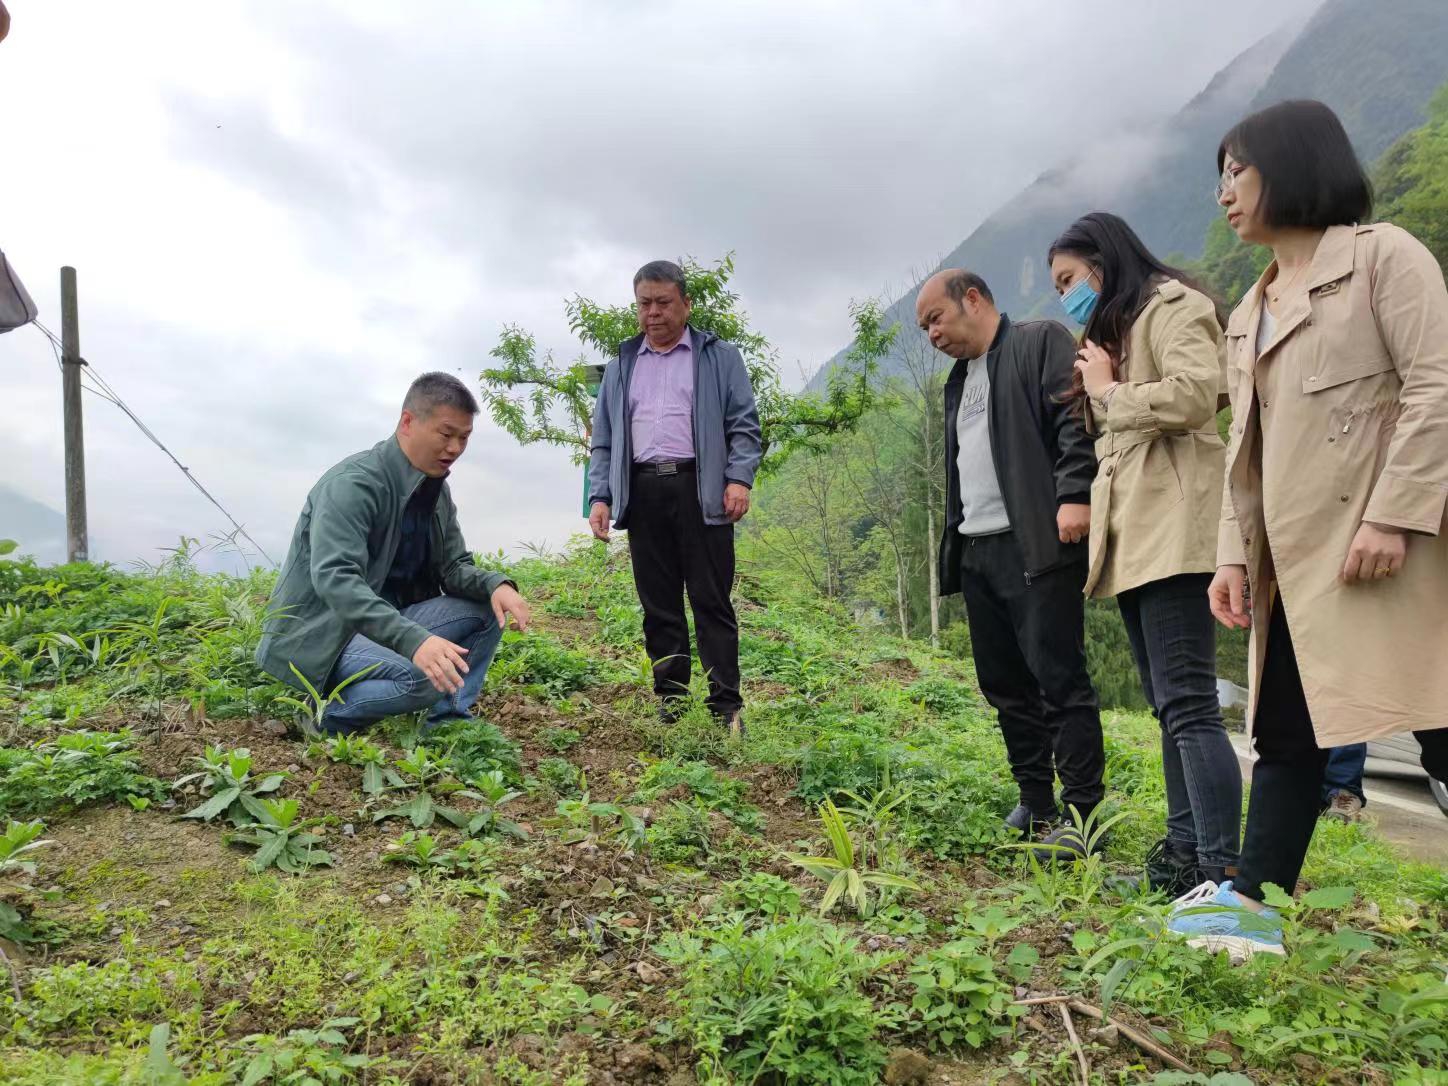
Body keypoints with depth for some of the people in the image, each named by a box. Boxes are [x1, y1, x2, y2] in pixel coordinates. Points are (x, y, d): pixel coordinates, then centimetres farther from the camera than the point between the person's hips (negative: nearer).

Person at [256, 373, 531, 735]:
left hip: (387, 622, 8)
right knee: (426, 676, -32)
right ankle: (326, 716, -8)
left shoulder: (436, 489, 5)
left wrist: (496, 584, -18)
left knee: (486, 609, -5)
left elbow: (455, 567, 8)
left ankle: (448, 723, -3)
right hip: (318, 633, -8)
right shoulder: (352, 483, -21)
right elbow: (334, 578, -33)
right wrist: (413, 640, -47)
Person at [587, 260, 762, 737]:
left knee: (711, 601, -3)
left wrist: (739, 478, -11)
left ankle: (727, 706, 0)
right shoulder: (621, 367, 21)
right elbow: (604, 440, 19)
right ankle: (670, 704, 11)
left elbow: (744, 424, 4)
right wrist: (600, 496, 7)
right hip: (642, 492, 3)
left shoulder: (720, 358, 11)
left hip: (700, 488, -3)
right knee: (658, 606, 5)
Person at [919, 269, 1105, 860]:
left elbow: (1077, 419, -12)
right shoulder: (959, 379, 25)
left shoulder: (1042, 342, 2)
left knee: (1060, 679, -7)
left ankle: (1080, 814, 0)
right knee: (1004, 685, 10)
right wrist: (953, 545, 21)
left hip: (1035, 546, -8)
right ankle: (1036, 804, 21)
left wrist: (1075, 495, -23)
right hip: (976, 553, 9)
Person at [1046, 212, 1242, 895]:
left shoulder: (1169, 305, -1)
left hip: (1173, 531, -10)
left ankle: (1223, 872, -16)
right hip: (1133, 538, 10)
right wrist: (1095, 398, 8)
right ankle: (1185, 850, 14)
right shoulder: (1116, 330, 28)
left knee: (1186, 702, -16)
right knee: (1169, 704, 9)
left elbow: (1195, 394, -19)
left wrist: (1110, 393, -5)